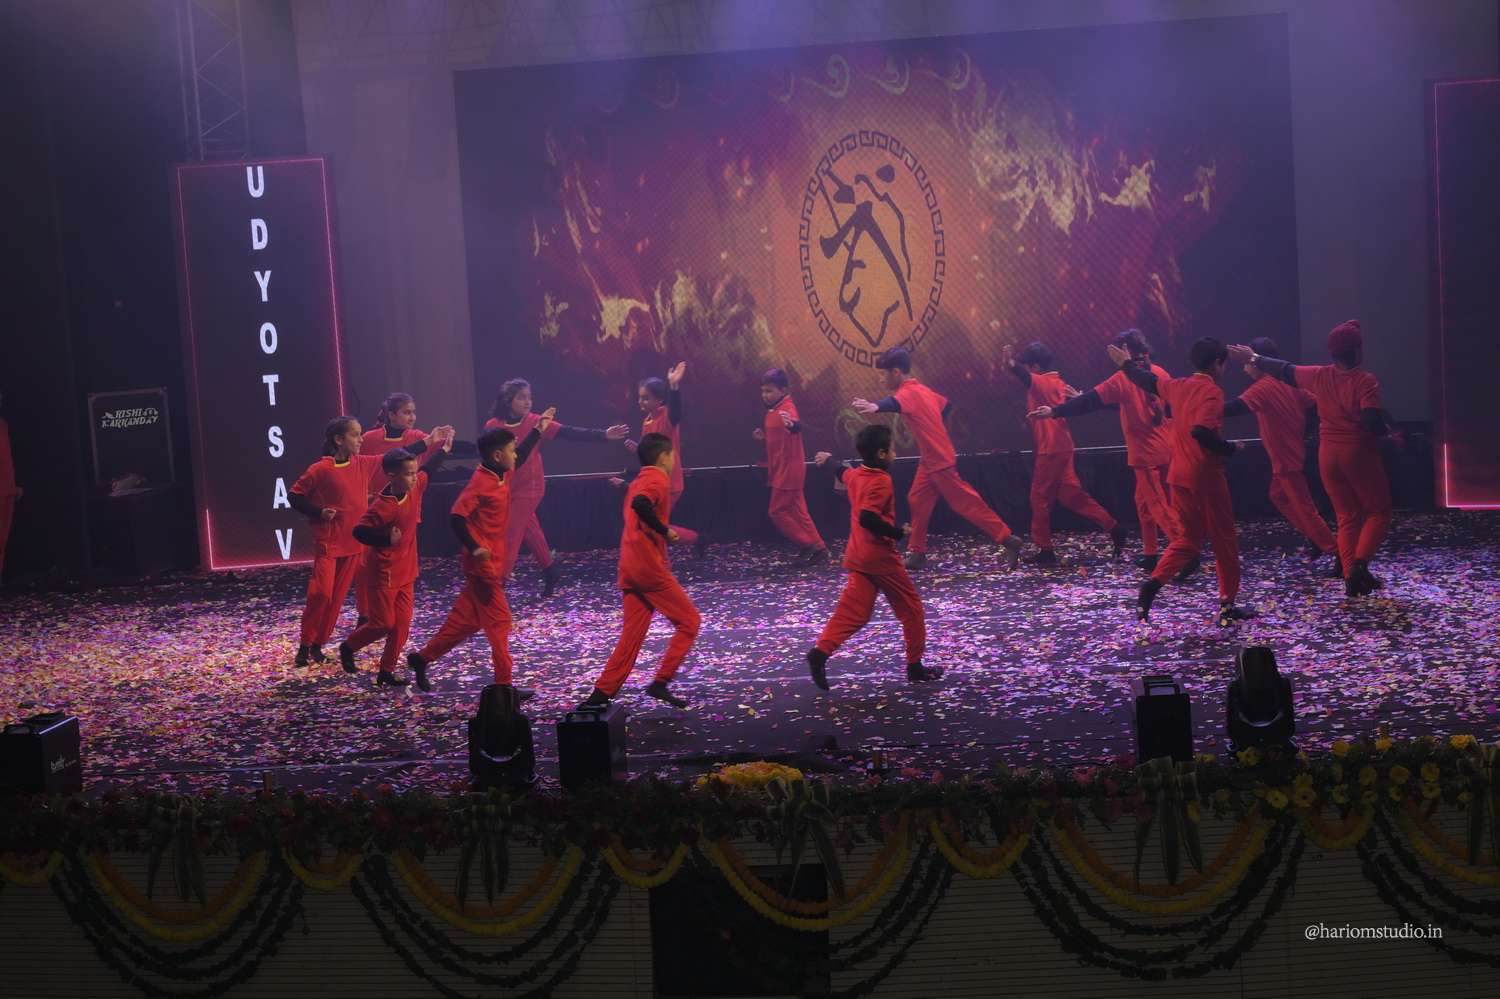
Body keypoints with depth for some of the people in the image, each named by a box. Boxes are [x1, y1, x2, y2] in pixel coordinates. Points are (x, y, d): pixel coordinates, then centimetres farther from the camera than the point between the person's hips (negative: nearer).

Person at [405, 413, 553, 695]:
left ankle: (423, 657, 25)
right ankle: (503, 685, 1)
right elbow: (456, 516, -24)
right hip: (483, 563, -9)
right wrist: (474, 547, -30)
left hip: (493, 561, 9)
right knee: (499, 621, -4)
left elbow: (521, 458, 30)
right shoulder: (481, 482, -19)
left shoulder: (502, 475, 8)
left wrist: (539, 429, 33)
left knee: (466, 619, 16)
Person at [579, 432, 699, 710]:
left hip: (629, 569, 9)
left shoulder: (638, 481, 20)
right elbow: (640, 505, -28)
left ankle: (601, 694, 4)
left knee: (632, 635, 10)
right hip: (650, 565, -9)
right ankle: (660, 682, -3)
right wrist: (666, 531, -21)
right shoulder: (659, 480, -9)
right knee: (689, 621, 2)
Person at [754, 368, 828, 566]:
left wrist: (792, 424, -65)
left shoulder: (787, 408, -19)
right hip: (781, 470, 10)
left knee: (777, 512, -5)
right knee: (797, 511, 12)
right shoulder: (773, 409, 11)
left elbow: (797, 426, -43)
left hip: (789, 471, -10)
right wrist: (764, 436, 12)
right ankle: (818, 549, 17)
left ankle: (806, 545, 3)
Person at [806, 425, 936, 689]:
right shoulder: (882, 481, -18)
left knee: (853, 611, 5)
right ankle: (915, 666, 14)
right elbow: (868, 517, -30)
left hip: (858, 557, 8)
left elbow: (842, 474, 34)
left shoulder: (855, 475, 9)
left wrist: (829, 461, 57)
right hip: (882, 557, -8)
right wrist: (899, 532, -20)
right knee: (911, 609, 7)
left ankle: (821, 651, -14)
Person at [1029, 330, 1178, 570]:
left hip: (1146, 452, -7)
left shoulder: (1123, 379, -11)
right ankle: (1150, 553, 16)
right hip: (1167, 448, 7)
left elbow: (1090, 401, -15)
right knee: (1143, 500, 16)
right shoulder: (1160, 373, 7)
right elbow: (1173, 404, 15)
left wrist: (1055, 411, -14)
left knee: (1157, 505, -3)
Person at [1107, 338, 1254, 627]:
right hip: (1206, 476, -7)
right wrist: (1230, 448, -14)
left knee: (1188, 538, 15)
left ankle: (1154, 582, -7)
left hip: (1180, 476, 7)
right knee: (1224, 540, 6)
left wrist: (1126, 365, 44)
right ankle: (1228, 606, 10)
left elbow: (1149, 381, 27)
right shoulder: (1212, 392, -14)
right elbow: (1201, 431, -28)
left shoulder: (1177, 386, 8)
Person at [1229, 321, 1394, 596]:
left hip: (1329, 456, 5)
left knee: (1347, 516, 12)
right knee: (1378, 513, 6)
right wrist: (1390, 434, -3)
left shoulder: (1319, 376, 1)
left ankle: (1350, 575, 3)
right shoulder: (1366, 381, -14)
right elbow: (1373, 421, -23)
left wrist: (1254, 358, 28)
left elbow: (1285, 371, 14)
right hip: (1360, 455, -5)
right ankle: (1360, 563, -15)